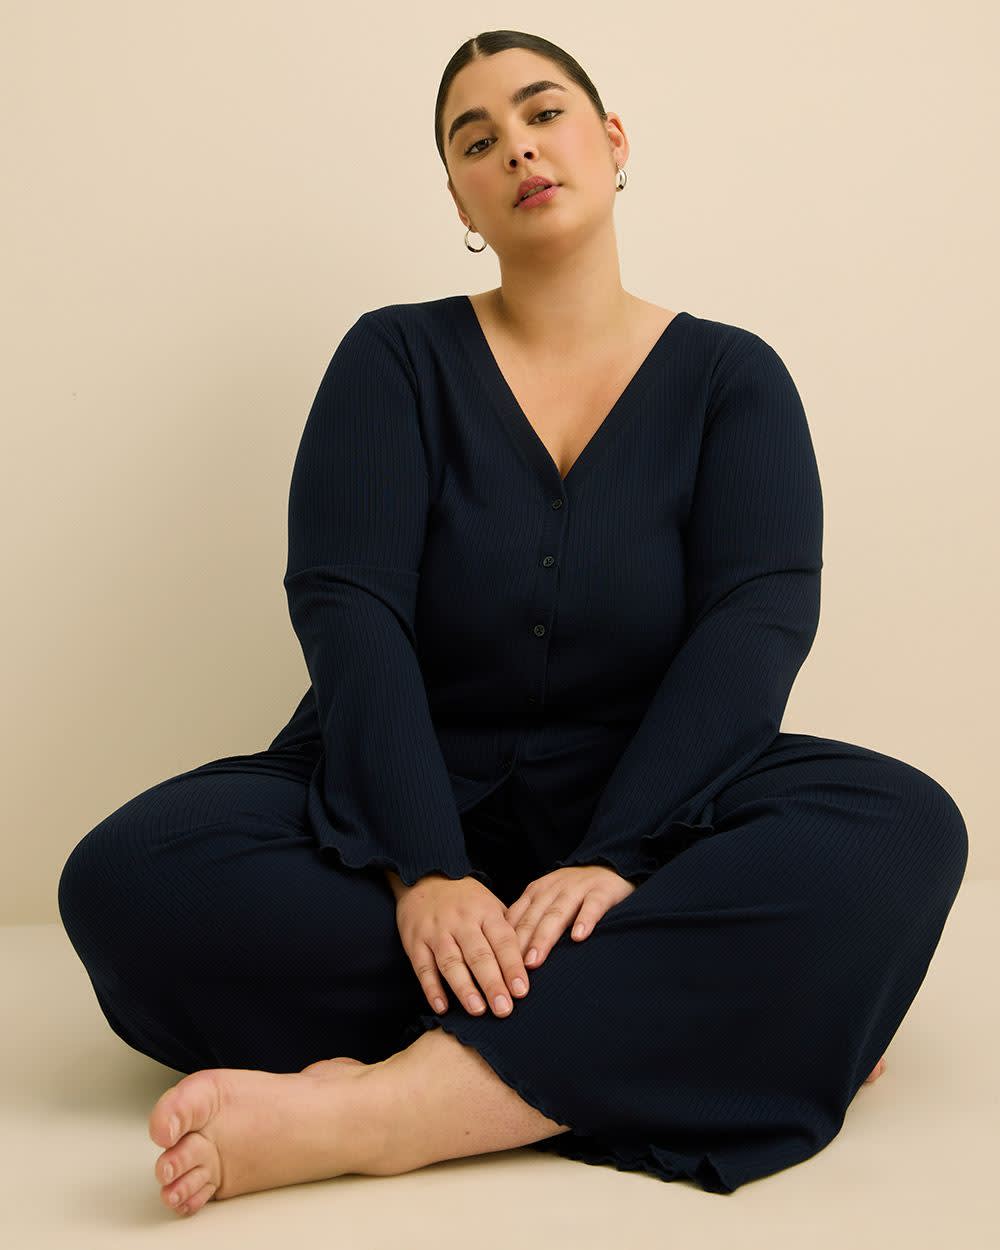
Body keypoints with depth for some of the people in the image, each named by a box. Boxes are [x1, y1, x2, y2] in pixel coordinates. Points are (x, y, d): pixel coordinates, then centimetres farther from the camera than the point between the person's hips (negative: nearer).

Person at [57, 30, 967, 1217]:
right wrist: (424, 870, -26)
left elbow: (757, 625, -10)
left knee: (903, 827, -29)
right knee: (128, 876, -28)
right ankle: (713, 1016, -25)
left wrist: (614, 859, -26)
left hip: (646, 809, 0)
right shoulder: (398, 359, 3)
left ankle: (374, 1108, -36)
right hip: (405, 801, 0)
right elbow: (343, 605, -10)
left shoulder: (732, 379, 4)